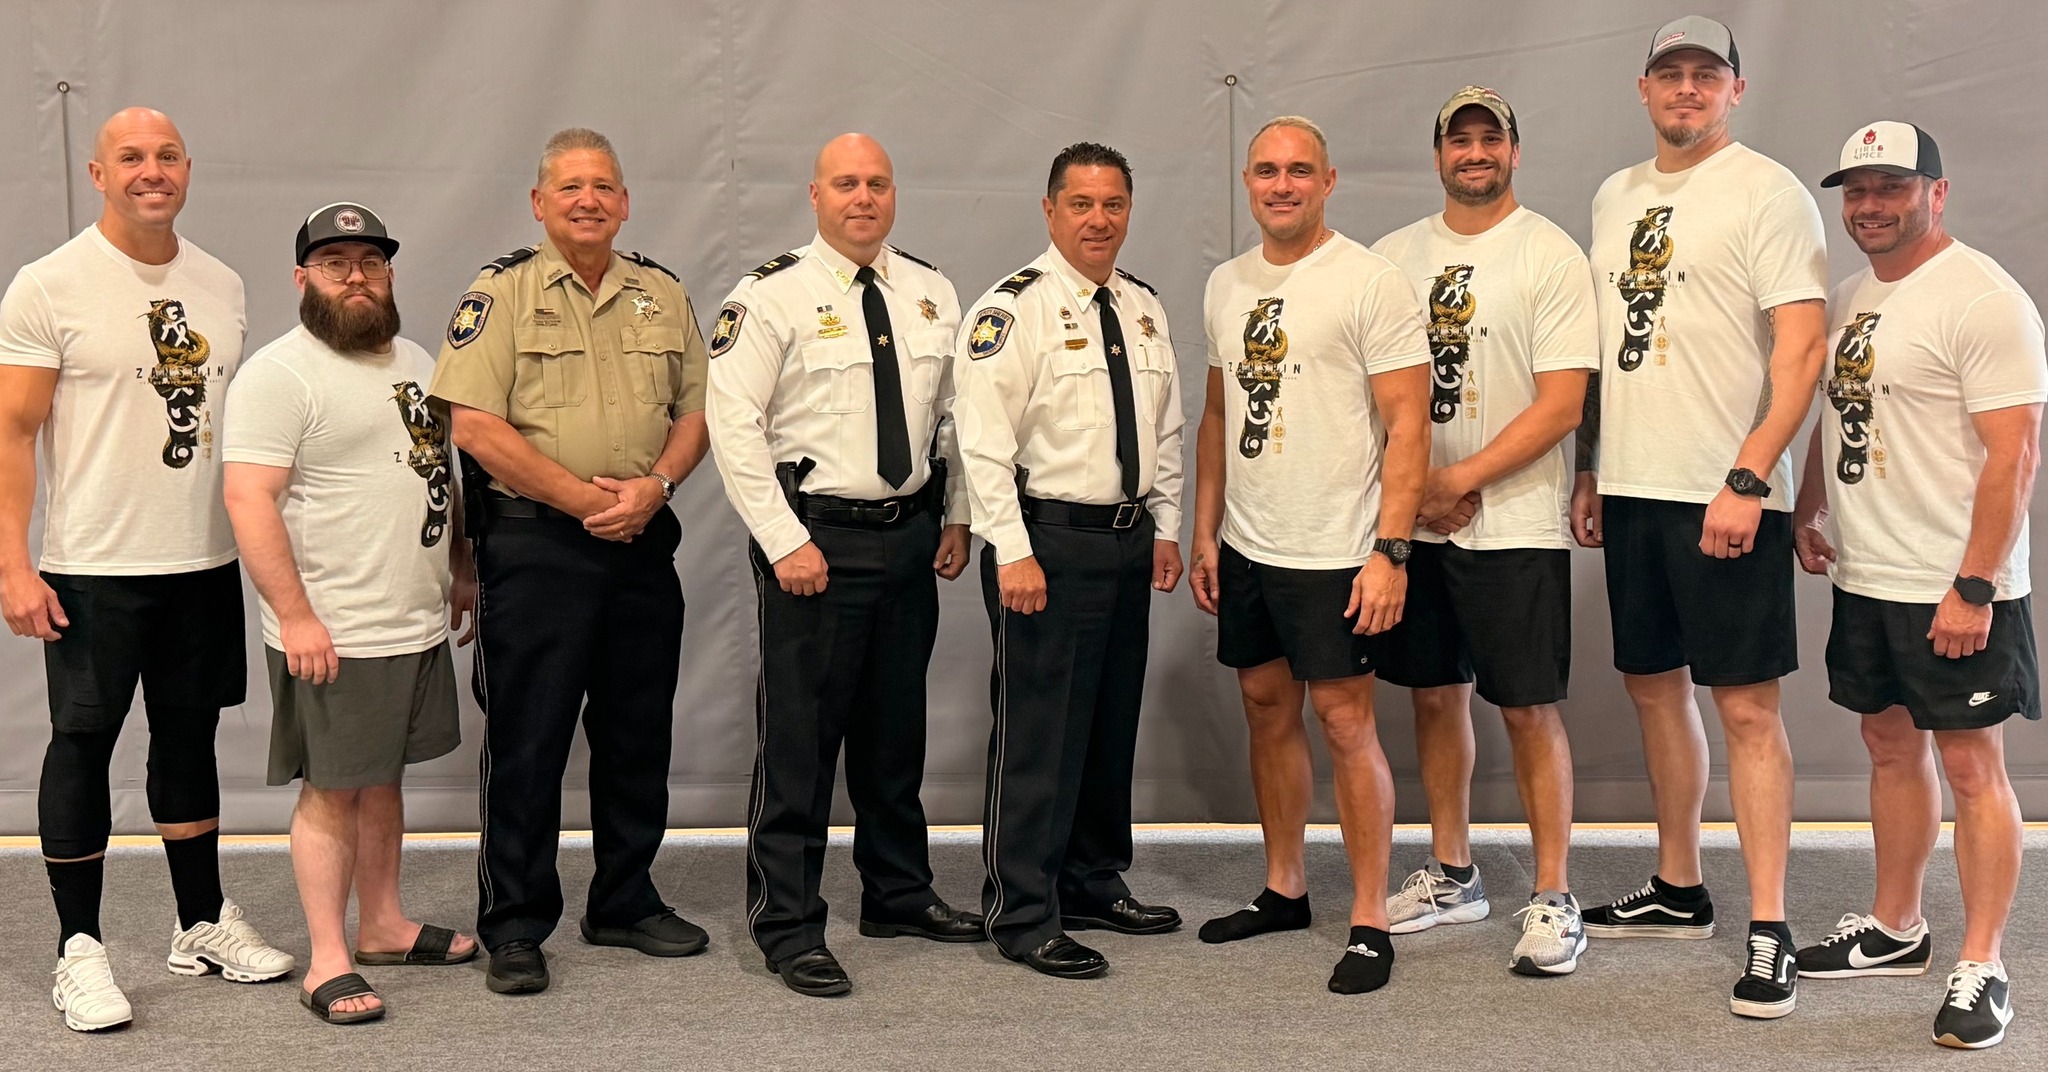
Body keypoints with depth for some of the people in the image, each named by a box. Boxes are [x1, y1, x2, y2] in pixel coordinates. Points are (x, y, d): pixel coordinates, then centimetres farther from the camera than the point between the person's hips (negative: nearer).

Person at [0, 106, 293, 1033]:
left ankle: (204, 923, 26)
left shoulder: (221, 286, 9)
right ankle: (79, 950, 12)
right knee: (82, 746, 2)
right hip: (93, 570, -5)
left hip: (205, 563, 5)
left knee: (190, 737, 14)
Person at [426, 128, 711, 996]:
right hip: (536, 542, -5)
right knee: (527, 739, 0)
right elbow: (474, 425, -12)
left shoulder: (663, 296, 11)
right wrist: (583, 497, -14)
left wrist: (655, 485, -8)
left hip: (643, 542, 5)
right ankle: (514, 927, 11)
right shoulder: (501, 294, -3)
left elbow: (696, 409, 12)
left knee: (638, 734, 12)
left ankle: (627, 904, 27)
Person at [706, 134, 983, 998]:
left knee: (896, 728, 17)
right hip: (816, 541, -6)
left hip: (911, 535, 6)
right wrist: (785, 540, -16)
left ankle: (899, 895, 33)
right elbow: (733, 422, -13)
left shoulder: (931, 293, 9)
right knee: (799, 736, -2)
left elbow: (954, 410, 17)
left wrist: (956, 517, 10)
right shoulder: (773, 294, -8)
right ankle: (787, 926, 9)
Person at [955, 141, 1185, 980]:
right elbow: (985, 440, -14)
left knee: (1112, 723, 15)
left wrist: (1166, 527, 13)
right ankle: (1024, 916, 6)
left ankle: (1095, 883, 30)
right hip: (1049, 539, -7)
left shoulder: (1144, 307, 13)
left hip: (1129, 538, 7)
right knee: (1038, 731, -4)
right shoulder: (1015, 308, -10)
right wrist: (1013, 551, -19)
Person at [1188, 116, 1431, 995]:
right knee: (1268, 709, 14)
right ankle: (1284, 889, 29)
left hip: (1333, 555, -6)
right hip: (1244, 550, 6)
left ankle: (1370, 921, 7)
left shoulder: (1371, 282, -9)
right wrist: (1205, 534, 13)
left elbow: (1407, 425, -12)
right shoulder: (1226, 285, 10)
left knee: (1345, 723, -3)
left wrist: (1390, 550, -18)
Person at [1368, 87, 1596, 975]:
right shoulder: (1395, 256, 9)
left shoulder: (1551, 256, -6)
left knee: (1529, 708, -2)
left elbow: (1562, 404, -12)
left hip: (1514, 524, -5)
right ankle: (1451, 876, 27)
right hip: (1413, 519, 5)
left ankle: (1553, 899, 9)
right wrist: (1412, 486, -4)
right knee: (1435, 695, 13)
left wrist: (1458, 479, -15)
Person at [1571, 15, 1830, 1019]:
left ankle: (1769, 933, 1)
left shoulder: (1767, 192, -6)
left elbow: (1802, 347, -14)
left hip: (1726, 495, -7)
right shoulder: (1615, 196, 14)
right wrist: (1588, 470, 15)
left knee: (1746, 706, -5)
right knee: (1654, 684, 14)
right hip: (1632, 488, 7)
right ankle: (1678, 890, 29)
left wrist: (1746, 480, -21)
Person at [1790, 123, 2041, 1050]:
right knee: (1892, 749, 17)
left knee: (1970, 767, 0)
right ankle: (1894, 930, 30)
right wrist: (1807, 514, 11)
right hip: (1864, 581, 8)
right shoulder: (1848, 299, 12)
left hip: (1953, 592, -8)